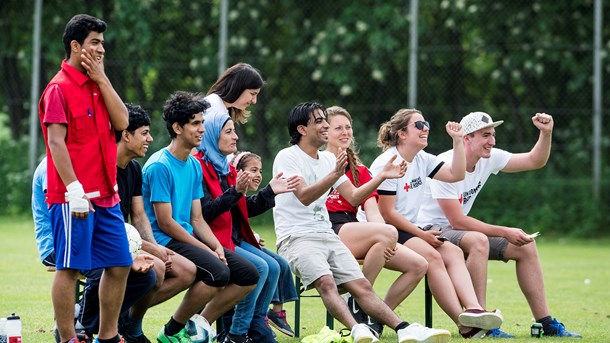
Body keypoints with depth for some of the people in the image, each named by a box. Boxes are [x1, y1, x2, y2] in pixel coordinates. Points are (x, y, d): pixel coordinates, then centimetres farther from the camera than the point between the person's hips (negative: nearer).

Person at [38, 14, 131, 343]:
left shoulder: (98, 85, 16)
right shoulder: (59, 88, -8)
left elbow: (121, 122, 5)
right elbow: (55, 141, -15)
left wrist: (102, 79, 0)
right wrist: (74, 190, -22)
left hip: (106, 196, 8)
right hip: (74, 199, -8)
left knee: (119, 265, 9)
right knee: (70, 267, -5)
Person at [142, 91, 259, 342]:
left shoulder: (194, 165, 13)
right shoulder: (159, 166, -14)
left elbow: (197, 219, 14)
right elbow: (165, 223, -16)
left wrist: (217, 247, -5)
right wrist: (207, 251, -16)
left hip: (189, 238, 9)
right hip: (164, 241, -9)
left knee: (249, 275, 1)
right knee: (218, 272, -31)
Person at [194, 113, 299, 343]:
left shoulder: (226, 169, 17)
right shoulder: (198, 168, -11)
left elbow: (245, 209, 17)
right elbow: (204, 212, -21)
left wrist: (270, 192, 9)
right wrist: (235, 192, -28)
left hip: (234, 239, 9)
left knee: (273, 267, -6)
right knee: (259, 267, -22)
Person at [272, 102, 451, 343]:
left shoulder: (328, 160, 19)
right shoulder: (287, 157, -4)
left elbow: (353, 197, 15)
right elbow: (304, 196, -19)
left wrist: (382, 176, 2)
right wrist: (335, 174, -32)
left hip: (327, 236, 7)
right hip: (296, 238, -7)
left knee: (362, 286, -8)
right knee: (326, 282, -32)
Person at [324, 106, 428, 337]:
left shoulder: (360, 171, 23)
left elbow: (372, 212, 11)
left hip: (353, 229, 7)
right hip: (327, 233, -7)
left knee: (418, 265, -9)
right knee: (388, 232, -33)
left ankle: (377, 318, -4)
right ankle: (357, 305, -23)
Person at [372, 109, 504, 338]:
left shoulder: (422, 159, 15)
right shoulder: (387, 163, -12)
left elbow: (456, 174, 12)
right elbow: (386, 213, -15)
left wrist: (457, 141, 4)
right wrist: (421, 235, -14)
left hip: (409, 231, 9)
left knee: (453, 253, -15)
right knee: (431, 256, -30)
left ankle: (473, 309, -36)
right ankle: (464, 323, -37)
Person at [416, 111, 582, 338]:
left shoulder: (489, 158, 0)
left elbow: (534, 161, 9)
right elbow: (457, 222, -26)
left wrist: (546, 133, -10)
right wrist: (505, 232, -25)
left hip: (457, 232, 9)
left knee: (525, 246, -1)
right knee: (478, 241, -38)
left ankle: (546, 324, 3)